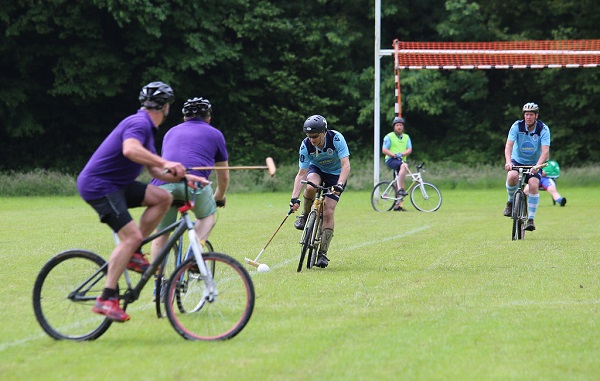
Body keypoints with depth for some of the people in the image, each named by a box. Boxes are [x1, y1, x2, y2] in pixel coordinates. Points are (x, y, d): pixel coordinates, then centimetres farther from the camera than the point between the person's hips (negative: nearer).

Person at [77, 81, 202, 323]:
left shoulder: (146, 127, 18)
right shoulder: (139, 123, -15)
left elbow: (154, 170, 21)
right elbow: (130, 149, -36)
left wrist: (180, 176, 7)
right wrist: (165, 163, -40)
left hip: (114, 185, 10)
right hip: (98, 186, -10)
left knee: (163, 198, 1)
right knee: (131, 236, -19)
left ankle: (132, 254, 4)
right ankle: (106, 299, -18)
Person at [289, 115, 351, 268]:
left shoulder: (336, 139, -30)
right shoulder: (306, 145, -23)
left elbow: (346, 165, -33)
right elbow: (301, 174, -20)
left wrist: (339, 185, -49)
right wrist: (294, 198, -30)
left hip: (336, 174, -1)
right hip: (316, 169, 1)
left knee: (328, 212, -14)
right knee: (311, 187, -36)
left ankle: (322, 254, -8)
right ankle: (305, 217, -7)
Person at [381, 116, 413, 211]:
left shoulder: (406, 137, 14)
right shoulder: (389, 137, 0)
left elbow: (409, 150, 3)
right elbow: (384, 150, -8)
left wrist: (401, 154, -17)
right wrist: (394, 155, -21)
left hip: (401, 160, 6)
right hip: (391, 160, -6)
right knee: (404, 166, -34)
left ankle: (397, 205, 9)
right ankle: (401, 189, -34)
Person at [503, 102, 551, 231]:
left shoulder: (543, 129, -15)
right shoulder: (517, 126, -13)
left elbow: (545, 151, -25)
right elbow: (509, 145, -23)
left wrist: (537, 165, -43)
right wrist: (508, 161, -42)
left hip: (534, 164, 0)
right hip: (517, 161, 0)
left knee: (533, 185, -26)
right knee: (512, 176, -32)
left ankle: (531, 219, -16)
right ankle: (510, 201, -3)